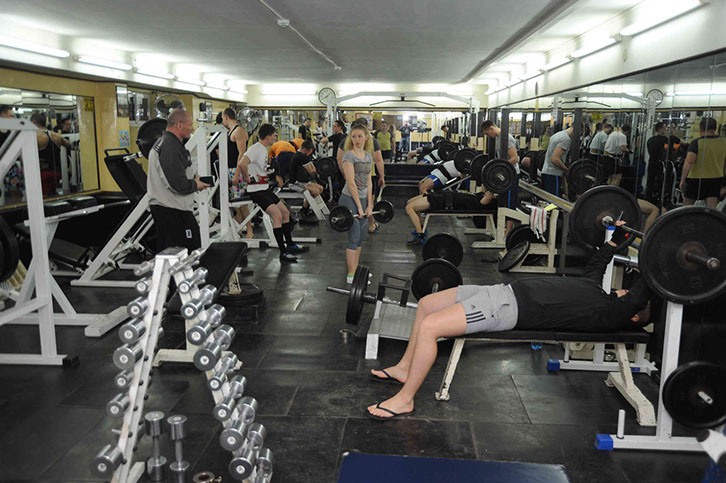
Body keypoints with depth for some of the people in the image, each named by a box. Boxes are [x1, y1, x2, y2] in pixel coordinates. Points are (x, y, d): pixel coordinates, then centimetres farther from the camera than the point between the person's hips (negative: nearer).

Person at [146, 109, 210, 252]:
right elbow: (179, 184, -23)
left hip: (160, 207, 11)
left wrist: (193, 178, 14)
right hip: (173, 211, -11)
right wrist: (196, 185, -5)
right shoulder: (171, 147, -17)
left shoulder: (161, 142, 18)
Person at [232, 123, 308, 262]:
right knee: (277, 215, -20)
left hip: (265, 188, 10)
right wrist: (247, 179, -19)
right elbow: (242, 164, -33)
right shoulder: (255, 149, -18)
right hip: (256, 190, -10)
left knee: (285, 212, 12)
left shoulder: (263, 149, 14)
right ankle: (283, 253, -16)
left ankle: (290, 245, 24)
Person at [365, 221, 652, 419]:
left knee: (429, 326, -24)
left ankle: (404, 399, -7)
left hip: (508, 308, -10)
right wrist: (618, 237, 40)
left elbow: (640, 293, -19)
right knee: (425, 304, 14)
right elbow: (597, 263, 37)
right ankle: (404, 368, 25)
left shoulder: (613, 312, -5)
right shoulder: (598, 289, 20)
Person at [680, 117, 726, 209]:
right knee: (712, 208, 1)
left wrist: (682, 180, -20)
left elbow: (689, 162, -23)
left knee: (687, 205, 14)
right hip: (716, 179, 4)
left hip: (696, 178, -4)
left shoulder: (696, 142, -13)